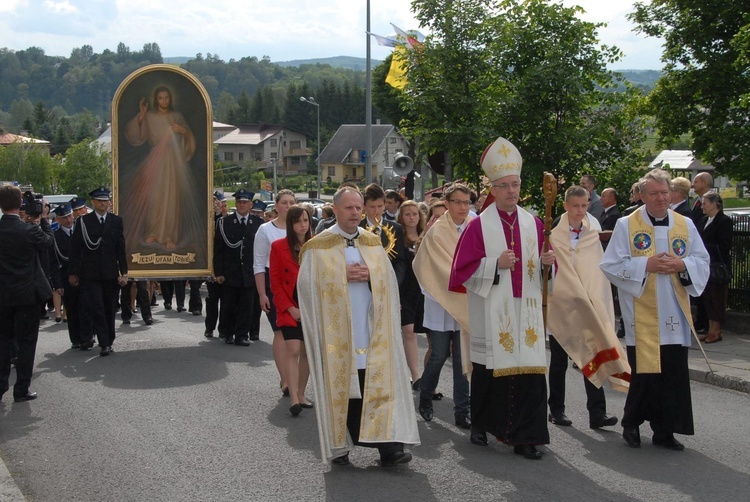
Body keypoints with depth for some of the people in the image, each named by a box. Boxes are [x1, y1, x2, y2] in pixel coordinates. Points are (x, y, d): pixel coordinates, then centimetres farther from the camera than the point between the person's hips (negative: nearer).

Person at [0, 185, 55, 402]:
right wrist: (43, 218, 10)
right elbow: (49, 242, 0)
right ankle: (21, 390, 8)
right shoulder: (29, 230, -17)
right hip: (27, 294, -4)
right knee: (26, 341, 5)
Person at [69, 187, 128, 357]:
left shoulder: (116, 221, 5)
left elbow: (121, 248, 5)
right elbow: (75, 248, 2)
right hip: (90, 274, -2)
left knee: (109, 309, 9)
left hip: (111, 273, 2)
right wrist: (73, 272, 0)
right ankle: (104, 343, -5)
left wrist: (124, 272, 0)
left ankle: (108, 341, 19)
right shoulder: (83, 221, 1)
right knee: (96, 308, -8)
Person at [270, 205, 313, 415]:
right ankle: (294, 400, -12)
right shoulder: (278, 246, -2)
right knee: (293, 351, -12)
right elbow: (275, 282, -2)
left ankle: (301, 394, 21)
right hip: (289, 309, -2)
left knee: (307, 352, 8)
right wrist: (289, 308, -9)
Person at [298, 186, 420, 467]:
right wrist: (343, 276, -13)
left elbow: (389, 279, 11)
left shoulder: (373, 243, 14)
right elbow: (307, 284, -5)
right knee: (341, 387, 1)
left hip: (372, 328, 3)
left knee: (379, 386, -4)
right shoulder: (318, 247, 3)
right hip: (337, 329, -2)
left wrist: (369, 275, -9)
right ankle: (340, 445, 13)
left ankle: (388, 446, -6)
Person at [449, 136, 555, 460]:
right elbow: (463, 269, -4)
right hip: (491, 315, -3)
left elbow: (545, 265, 15)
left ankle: (525, 437, 4)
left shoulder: (533, 224, 11)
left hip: (526, 313, 3)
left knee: (530, 373, -2)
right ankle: (480, 426, 25)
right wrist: (495, 264, -16)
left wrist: (547, 261, -7)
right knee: (488, 373, 5)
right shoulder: (478, 226, -1)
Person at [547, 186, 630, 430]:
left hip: (589, 307, 2)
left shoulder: (593, 235, 7)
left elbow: (599, 272, 8)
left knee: (592, 358, -4)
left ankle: (597, 413, -4)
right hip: (560, 305, -2)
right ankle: (556, 409, 20)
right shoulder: (554, 236, -5)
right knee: (559, 361, 9)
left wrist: (599, 305, 3)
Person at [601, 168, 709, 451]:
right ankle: (631, 423, 21)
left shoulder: (685, 226, 9)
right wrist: (646, 265, -15)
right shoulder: (626, 226, -1)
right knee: (644, 374, 0)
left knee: (674, 374, 3)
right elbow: (611, 266, -5)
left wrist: (682, 265, -10)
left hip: (674, 316, 3)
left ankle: (664, 430, 15)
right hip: (642, 316, -3)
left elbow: (703, 263, 10)